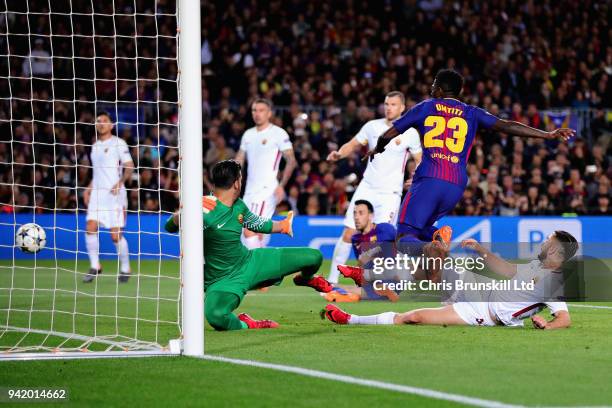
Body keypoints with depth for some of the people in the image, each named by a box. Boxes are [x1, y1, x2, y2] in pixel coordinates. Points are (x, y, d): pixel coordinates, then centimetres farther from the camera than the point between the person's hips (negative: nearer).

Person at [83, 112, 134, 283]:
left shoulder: (118, 143, -2)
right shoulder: (95, 146, 18)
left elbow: (130, 167, -7)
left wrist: (120, 182, -22)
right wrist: (89, 188, 16)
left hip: (114, 194, -6)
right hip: (97, 193, 6)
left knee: (116, 234, -6)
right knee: (90, 228, -10)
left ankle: (125, 269, 11)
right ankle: (94, 266, 0)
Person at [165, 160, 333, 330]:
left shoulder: (238, 205, 2)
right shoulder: (205, 209, -24)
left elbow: (256, 223, 23)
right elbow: (170, 227, -32)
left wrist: (281, 226, 38)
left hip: (250, 262, 7)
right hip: (222, 281, -7)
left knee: (314, 257, 4)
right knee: (216, 316, -43)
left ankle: (306, 278, 41)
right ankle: (245, 325, -9)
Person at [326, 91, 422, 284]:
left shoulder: (410, 133, -1)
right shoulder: (372, 126, 5)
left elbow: (420, 161, 6)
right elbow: (353, 144, 13)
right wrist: (339, 154, -8)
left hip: (390, 193, -2)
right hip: (367, 187, 2)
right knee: (348, 234, -3)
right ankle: (332, 280, 4)